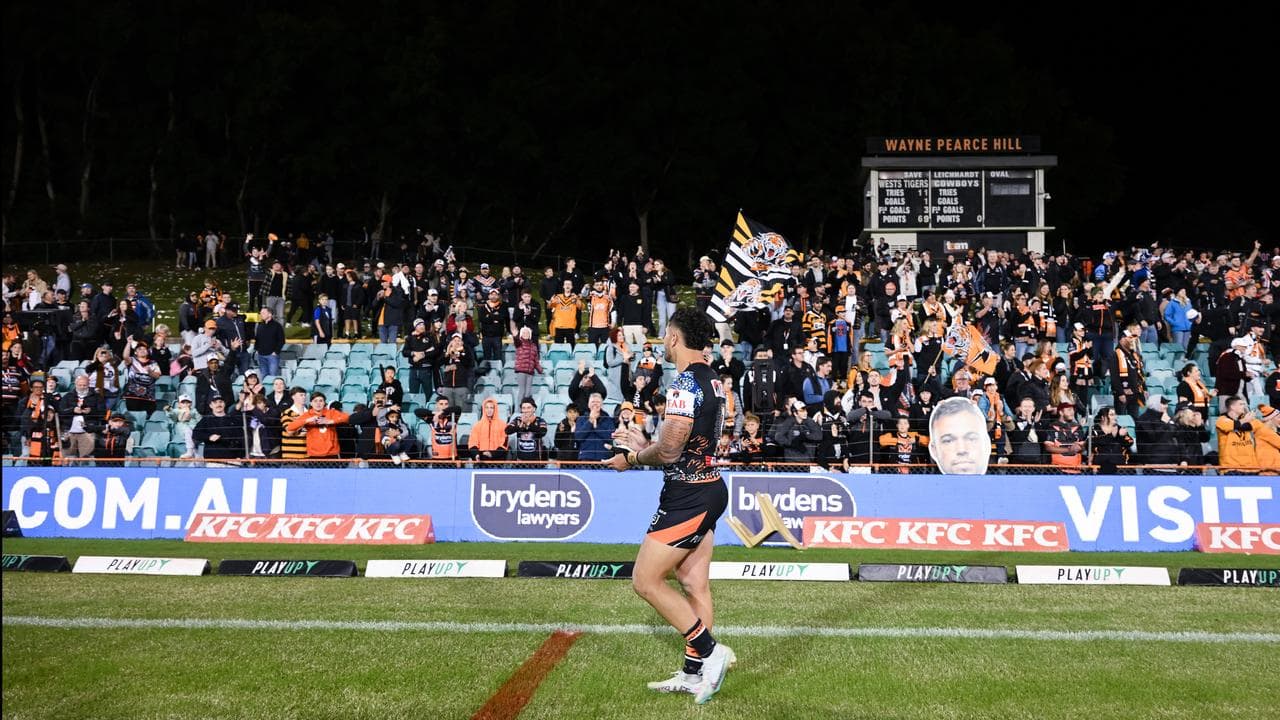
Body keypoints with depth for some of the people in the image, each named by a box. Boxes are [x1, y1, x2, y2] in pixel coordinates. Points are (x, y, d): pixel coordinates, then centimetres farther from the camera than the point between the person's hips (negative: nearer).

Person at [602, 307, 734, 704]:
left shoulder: (686, 382, -19)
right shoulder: (711, 380, 11)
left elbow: (669, 450, -22)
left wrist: (632, 459, -5)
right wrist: (645, 446, 17)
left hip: (688, 495, -10)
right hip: (709, 488, 10)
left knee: (645, 581, -3)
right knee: (695, 584, 12)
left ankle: (710, 650, -3)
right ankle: (694, 672, 16)